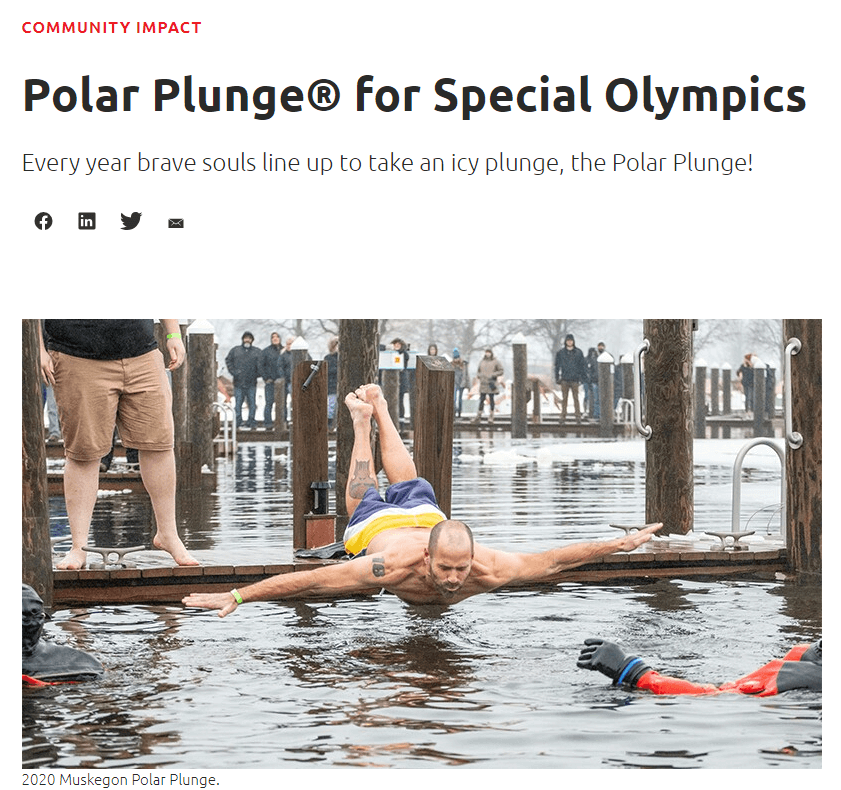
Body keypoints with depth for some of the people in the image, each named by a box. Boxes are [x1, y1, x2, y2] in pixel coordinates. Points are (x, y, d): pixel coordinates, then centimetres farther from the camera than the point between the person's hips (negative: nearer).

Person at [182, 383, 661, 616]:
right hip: (378, 526, -3)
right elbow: (307, 581, -50)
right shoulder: (395, 566, -50)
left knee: (410, 487, 37)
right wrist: (235, 597, -51)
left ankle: (381, 409, 59)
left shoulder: (487, 571, -43)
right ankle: (363, 419, 57)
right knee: (367, 498, 34)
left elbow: (550, 560, -31)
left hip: (426, 515, 3)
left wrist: (620, 544, -26)